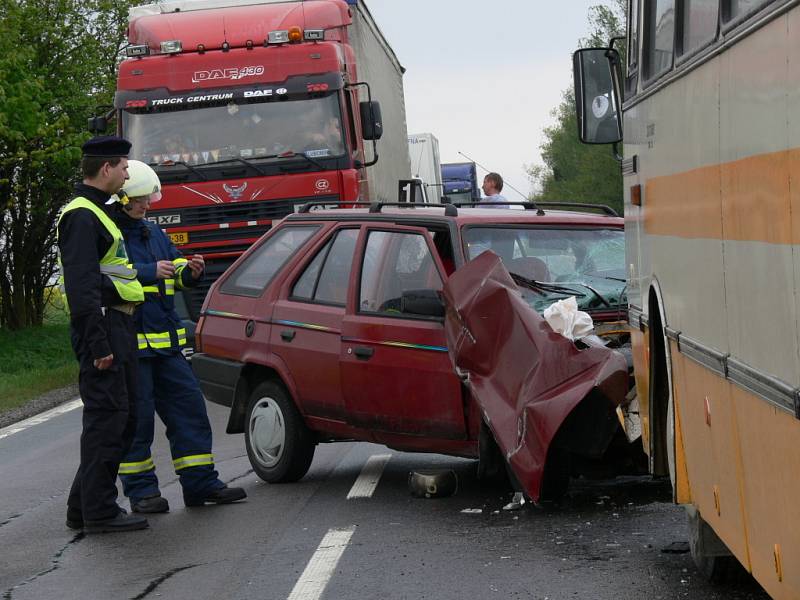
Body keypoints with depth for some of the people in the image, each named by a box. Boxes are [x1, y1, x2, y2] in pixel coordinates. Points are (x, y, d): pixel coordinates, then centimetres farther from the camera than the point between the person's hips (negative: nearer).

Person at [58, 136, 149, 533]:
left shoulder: (98, 213, 21)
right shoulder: (81, 216, -13)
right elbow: (81, 284, -21)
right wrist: (97, 344, -24)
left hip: (119, 327, 11)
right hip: (103, 325, -11)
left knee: (124, 418, 12)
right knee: (107, 416, -9)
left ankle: (84, 507, 17)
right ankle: (98, 511, -5)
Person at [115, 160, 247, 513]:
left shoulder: (154, 234, 20)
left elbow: (178, 277, 22)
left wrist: (192, 272, -1)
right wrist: (150, 272, -25)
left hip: (165, 340, 8)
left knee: (189, 407, 7)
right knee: (136, 417, -3)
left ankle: (201, 483, 13)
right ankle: (140, 491, 5)